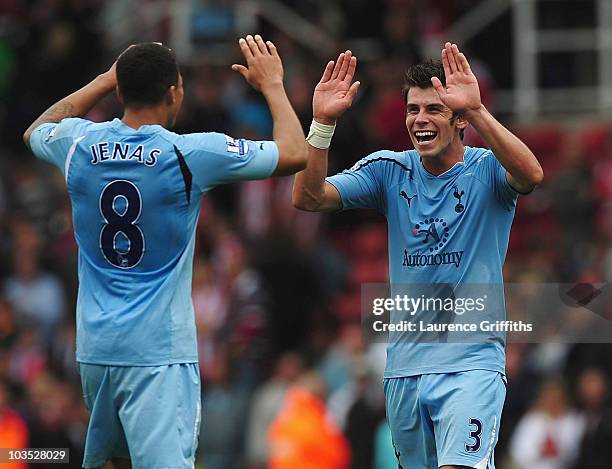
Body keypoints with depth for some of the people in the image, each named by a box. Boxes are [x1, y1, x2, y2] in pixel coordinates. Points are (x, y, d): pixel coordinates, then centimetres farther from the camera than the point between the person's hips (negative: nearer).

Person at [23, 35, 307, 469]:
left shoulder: (79, 144, 0)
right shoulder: (191, 155, -12)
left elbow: (36, 132, 28)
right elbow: (296, 154, -2)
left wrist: (105, 81, 30)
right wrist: (272, 84, 13)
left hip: (94, 347, 5)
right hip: (159, 352, -5)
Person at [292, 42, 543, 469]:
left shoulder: (486, 170, -5)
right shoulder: (389, 170, 6)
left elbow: (531, 176, -28)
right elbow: (308, 197, -3)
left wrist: (477, 110, -38)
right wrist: (323, 122, -17)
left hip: (471, 362, -4)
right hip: (404, 365, 5)